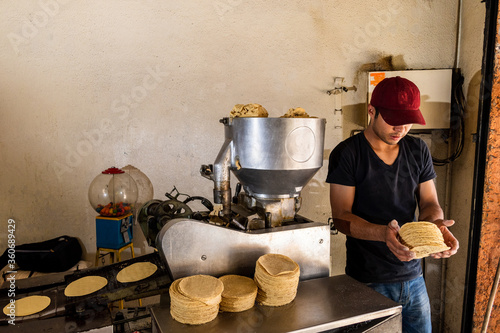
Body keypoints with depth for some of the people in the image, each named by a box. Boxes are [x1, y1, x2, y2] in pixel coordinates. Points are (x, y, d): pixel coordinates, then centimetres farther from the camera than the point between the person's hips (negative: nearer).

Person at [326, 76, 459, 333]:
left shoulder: (418, 150, 4)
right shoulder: (347, 154, -12)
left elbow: (429, 203, 8)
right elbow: (341, 216, -15)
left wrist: (437, 223, -16)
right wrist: (383, 233, -32)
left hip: (413, 277, 5)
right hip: (367, 280, -5)